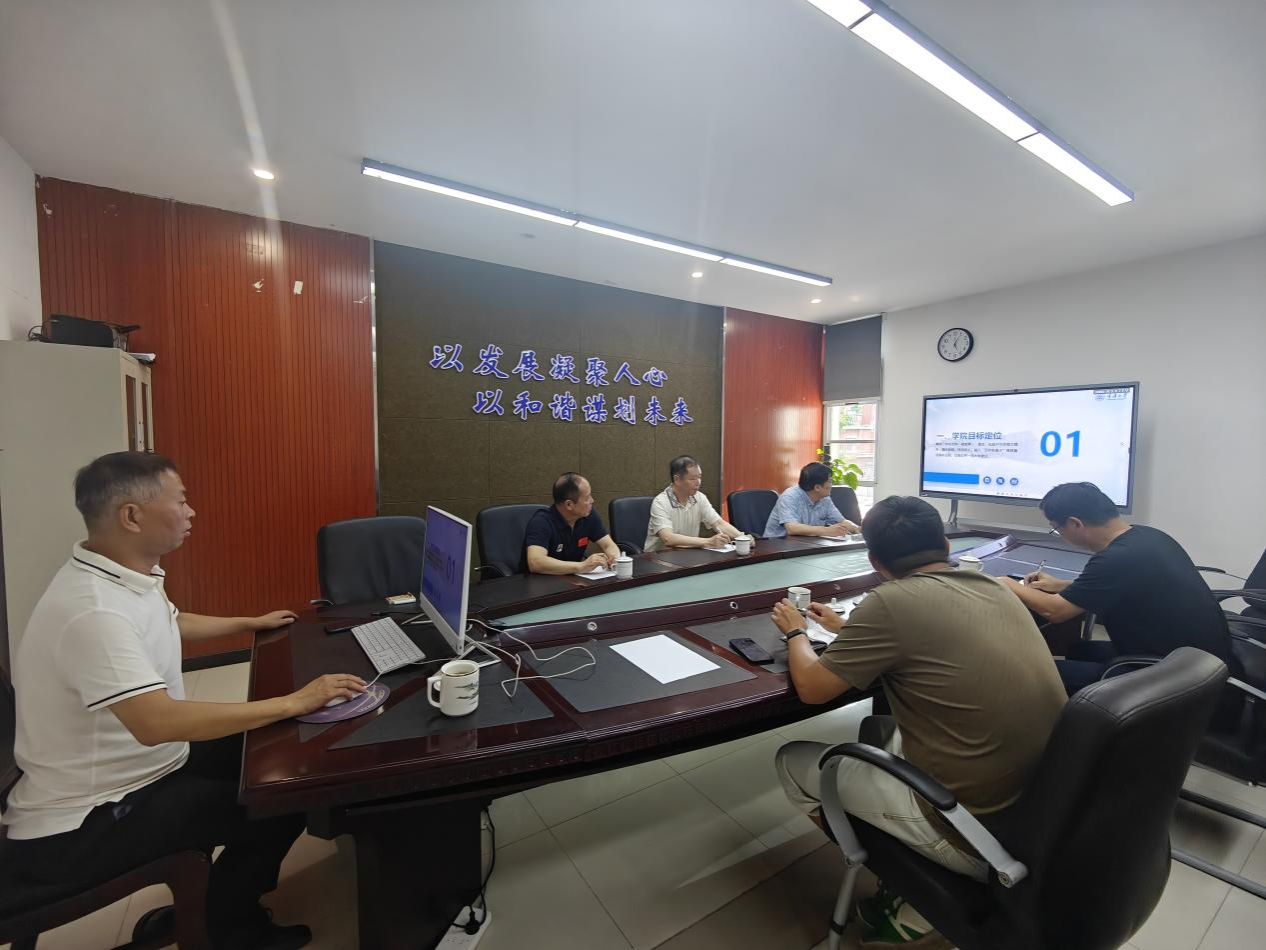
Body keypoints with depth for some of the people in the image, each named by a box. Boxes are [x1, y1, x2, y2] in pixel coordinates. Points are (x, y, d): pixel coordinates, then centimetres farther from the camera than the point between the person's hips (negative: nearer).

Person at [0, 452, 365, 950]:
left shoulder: (121, 574, -1)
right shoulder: (93, 610, -32)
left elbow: (170, 625, 21)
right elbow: (159, 722, -40)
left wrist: (250, 623, 31)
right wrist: (293, 703, -35)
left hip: (127, 771, 9)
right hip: (78, 828, -9)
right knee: (279, 808, -12)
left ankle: (208, 903, 27)